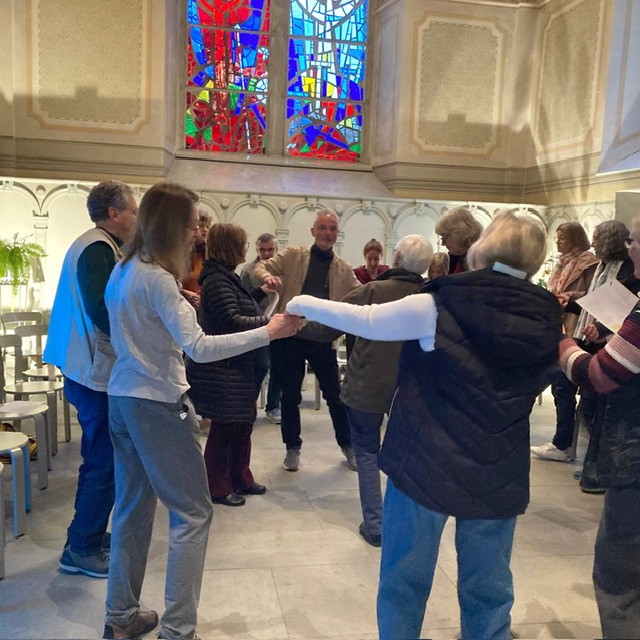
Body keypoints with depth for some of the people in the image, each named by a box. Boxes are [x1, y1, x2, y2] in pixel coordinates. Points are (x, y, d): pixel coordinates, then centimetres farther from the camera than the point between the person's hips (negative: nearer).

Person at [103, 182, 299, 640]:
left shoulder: (124, 271, 9)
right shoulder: (157, 278, -18)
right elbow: (199, 348, -25)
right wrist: (268, 333, -24)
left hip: (123, 398, 9)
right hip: (158, 405, -9)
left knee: (133, 508, 16)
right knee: (193, 513, 1)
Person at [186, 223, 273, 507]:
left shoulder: (227, 277, 13)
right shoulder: (216, 280, -18)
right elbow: (232, 321, -25)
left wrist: (261, 292, 16)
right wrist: (269, 321, -23)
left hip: (240, 367, 10)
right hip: (223, 370, -10)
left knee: (243, 423, 18)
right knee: (223, 429, 2)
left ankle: (240, 478, 32)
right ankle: (217, 487, 18)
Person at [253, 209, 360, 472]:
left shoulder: (343, 269, 7)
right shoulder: (293, 256, 2)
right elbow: (260, 267, 0)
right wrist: (268, 276, -23)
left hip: (323, 341, 1)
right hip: (290, 336, -1)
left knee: (335, 394, 8)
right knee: (290, 395, 9)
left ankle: (347, 445, 28)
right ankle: (293, 447, 27)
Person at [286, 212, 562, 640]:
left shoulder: (444, 305, -14)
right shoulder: (546, 320, -1)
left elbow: (365, 321, -6)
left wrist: (305, 304, 9)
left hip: (427, 465, -3)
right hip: (499, 474, 4)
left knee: (405, 580, 13)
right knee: (489, 588, 16)